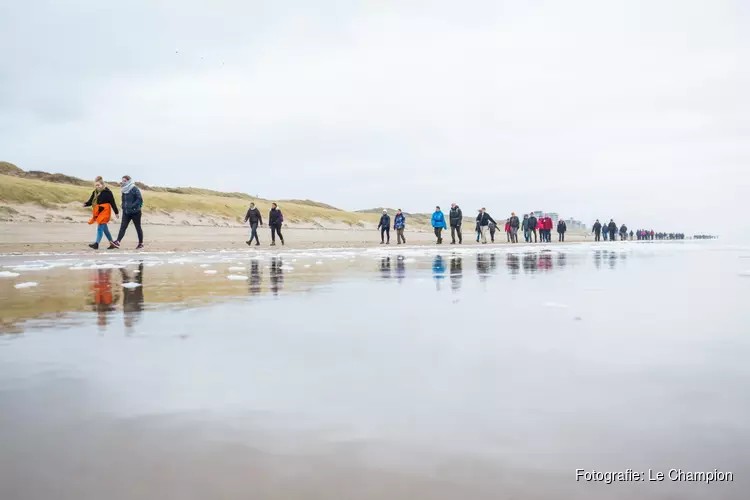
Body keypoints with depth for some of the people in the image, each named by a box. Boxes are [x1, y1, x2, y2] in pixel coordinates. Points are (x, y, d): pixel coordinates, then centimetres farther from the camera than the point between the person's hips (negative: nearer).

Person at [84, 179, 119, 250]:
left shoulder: (107, 192, -11)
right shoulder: (95, 192, 10)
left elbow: (112, 203, -11)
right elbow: (91, 201, 8)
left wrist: (116, 212, -11)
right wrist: (85, 204, -13)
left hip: (104, 212, -8)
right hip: (98, 213, 8)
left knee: (100, 228, -13)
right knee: (105, 229, 13)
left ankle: (96, 244, -16)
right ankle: (112, 243, 22)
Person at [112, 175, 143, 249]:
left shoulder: (135, 189, -11)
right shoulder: (124, 190, 11)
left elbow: (140, 199, -18)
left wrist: (132, 206, -22)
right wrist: (123, 207, 11)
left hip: (135, 212, -6)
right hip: (126, 212, 6)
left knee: (138, 228, 5)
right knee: (123, 227, -7)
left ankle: (141, 243, 14)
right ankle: (117, 242, -17)